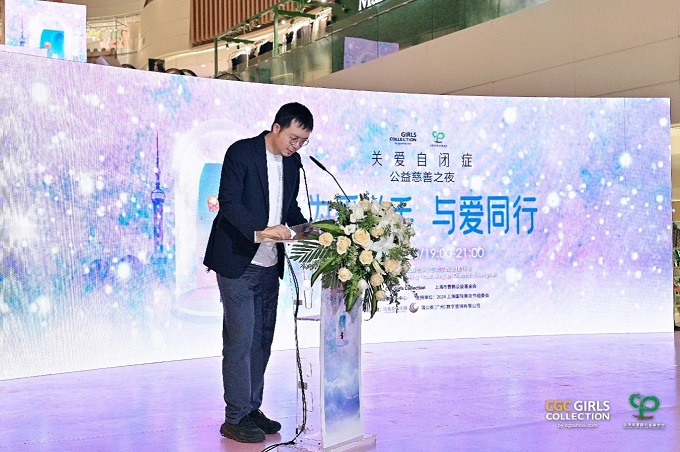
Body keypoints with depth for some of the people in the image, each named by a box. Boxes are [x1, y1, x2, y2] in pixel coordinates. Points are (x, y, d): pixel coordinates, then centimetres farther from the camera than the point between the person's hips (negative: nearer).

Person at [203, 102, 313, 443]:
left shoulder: (292, 163, 10)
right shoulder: (241, 152, -10)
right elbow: (228, 202, -18)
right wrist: (260, 230, -32)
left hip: (269, 265, 7)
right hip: (237, 261, -7)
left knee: (262, 339, 11)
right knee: (240, 339, -5)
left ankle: (252, 409, 22)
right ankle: (235, 418, 4)